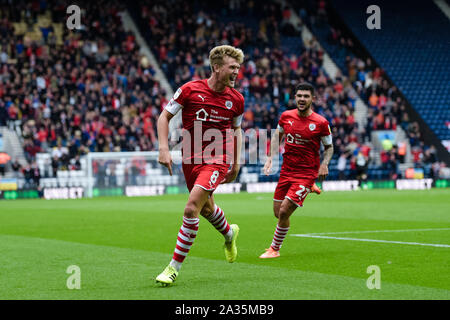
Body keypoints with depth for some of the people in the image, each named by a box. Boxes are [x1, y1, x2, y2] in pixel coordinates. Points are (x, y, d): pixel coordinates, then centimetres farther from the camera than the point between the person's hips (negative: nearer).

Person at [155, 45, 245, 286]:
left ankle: (174, 268, -11)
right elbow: (164, 116, -2)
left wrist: (236, 162, 15)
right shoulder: (190, 90, -9)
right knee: (206, 208, 18)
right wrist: (164, 149, -12)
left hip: (218, 159, -2)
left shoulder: (236, 99, -1)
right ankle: (229, 234, 54)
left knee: (192, 207, -18)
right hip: (191, 158, 2)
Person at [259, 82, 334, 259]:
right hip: (286, 170, 5)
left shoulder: (321, 123, -9)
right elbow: (277, 135, 18)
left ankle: (274, 249, 5)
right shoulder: (286, 116, 0)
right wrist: (271, 156, 5)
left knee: (284, 212, -13)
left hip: (307, 173, -5)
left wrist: (324, 164, -14)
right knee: (278, 213, 6)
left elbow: (329, 147, 4)